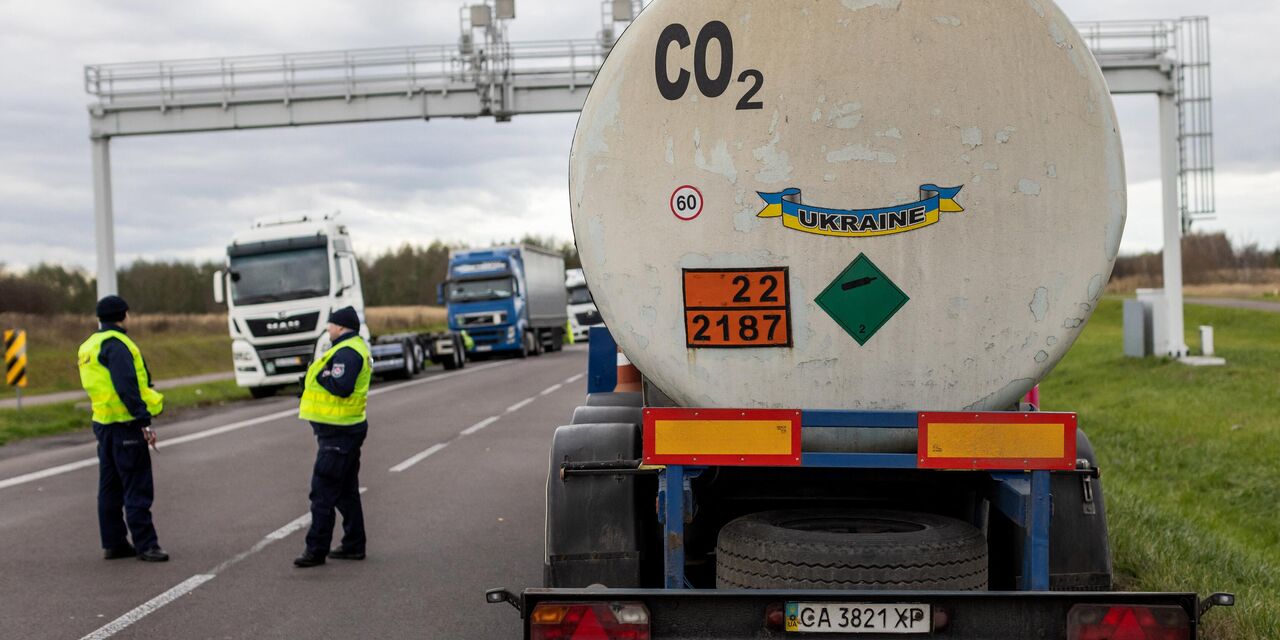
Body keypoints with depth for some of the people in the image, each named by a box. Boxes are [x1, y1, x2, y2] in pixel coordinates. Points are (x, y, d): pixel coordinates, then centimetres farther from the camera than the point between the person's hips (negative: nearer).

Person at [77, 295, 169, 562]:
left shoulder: (89, 346, 16)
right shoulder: (116, 345, -14)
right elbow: (127, 388, -22)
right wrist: (144, 421, -22)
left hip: (103, 424, 10)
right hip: (125, 424, -10)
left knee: (110, 487, 14)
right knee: (138, 489, -6)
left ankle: (113, 543, 20)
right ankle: (145, 545, -5)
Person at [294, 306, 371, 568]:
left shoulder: (346, 353, -18)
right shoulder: (358, 348, 16)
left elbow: (341, 387, -30)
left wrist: (319, 374, -15)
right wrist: (319, 373, 5)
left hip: (338, 434, -11)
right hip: (349, 429, 11)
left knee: (323, 492, -6)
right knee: (347, 491, 16)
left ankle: (316, 550, -3)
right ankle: (353, 545, 23)